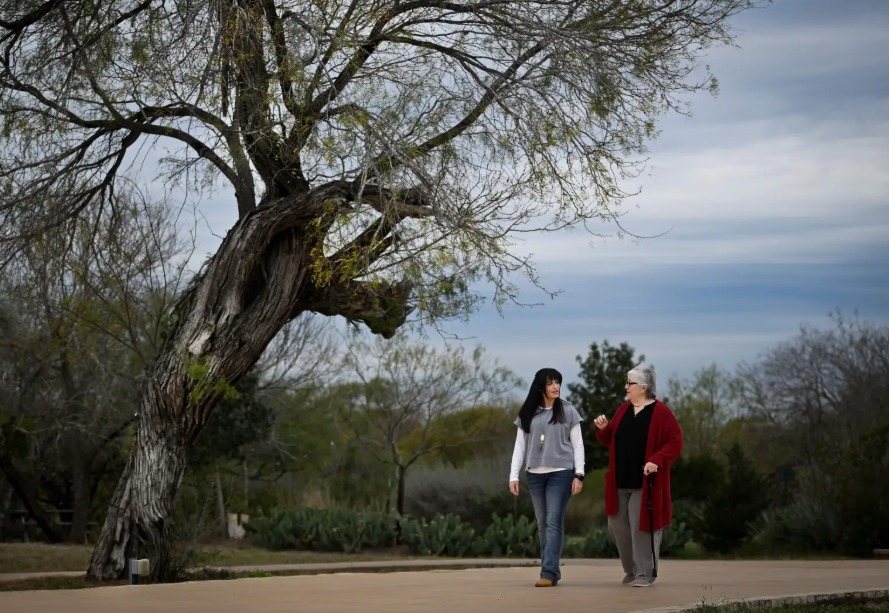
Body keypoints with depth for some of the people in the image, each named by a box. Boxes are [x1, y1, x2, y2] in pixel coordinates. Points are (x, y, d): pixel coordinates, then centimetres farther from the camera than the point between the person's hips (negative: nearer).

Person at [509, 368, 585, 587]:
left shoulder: (568, 412, 3)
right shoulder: (527, 414, 9)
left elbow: (578, 446, 3)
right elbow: (519, 447, 9)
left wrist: (579, 474, -5)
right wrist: (513, 476, 1)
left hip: (561, 473, -3)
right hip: (535, 474, 3)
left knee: (554, 523, -11)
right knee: (543, 525, 5)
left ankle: (549, 573, -16)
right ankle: (552, 571, 13)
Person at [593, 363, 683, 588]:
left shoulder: (661, 412, -8)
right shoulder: (623, 410, 11)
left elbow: (675, 443, -11)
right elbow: (611, 441, 17)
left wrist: (657, 461, -23)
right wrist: (603, 429, -4)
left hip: (645, 483, -7)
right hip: (620, 482, 7)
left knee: (641, 526, -6)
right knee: (617, 525, 9)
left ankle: (645, 573, 5)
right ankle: (631, 569, 25)